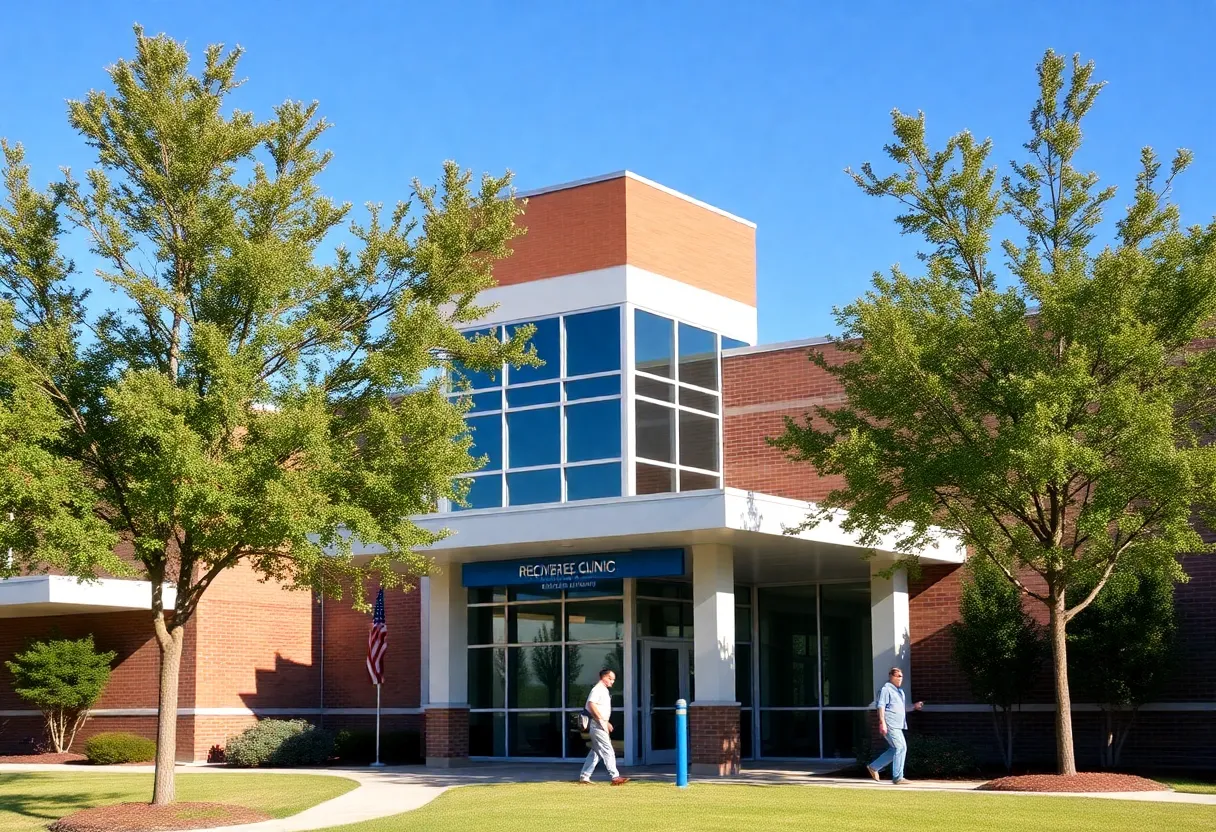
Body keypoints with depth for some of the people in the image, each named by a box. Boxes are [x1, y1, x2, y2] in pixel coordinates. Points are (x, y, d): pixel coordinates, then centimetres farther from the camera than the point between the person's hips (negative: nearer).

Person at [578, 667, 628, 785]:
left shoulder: (604, 690, 19)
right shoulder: (597, 689, -12)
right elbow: (591, 705, -25)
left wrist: (606, 723, 15)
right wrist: (603, 721, -23)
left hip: (602, 726, 10)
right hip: (598, 726, -10)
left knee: (596, 752, 12)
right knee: (608, 751, -11)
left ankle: (584, 777, 16)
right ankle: (615, 777, -14)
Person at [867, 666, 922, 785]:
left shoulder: (899, 690, 23)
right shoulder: (886, 689, -6)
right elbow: (881, 706, -14)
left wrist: (914, 707, 20)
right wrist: (882, 722, -22)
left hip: (898, 726, 10)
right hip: (890, 725, -10)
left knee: (895, 750, 11)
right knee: (901, 747, -13)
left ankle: (874, 767, 21)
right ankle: (898, 777, -10)